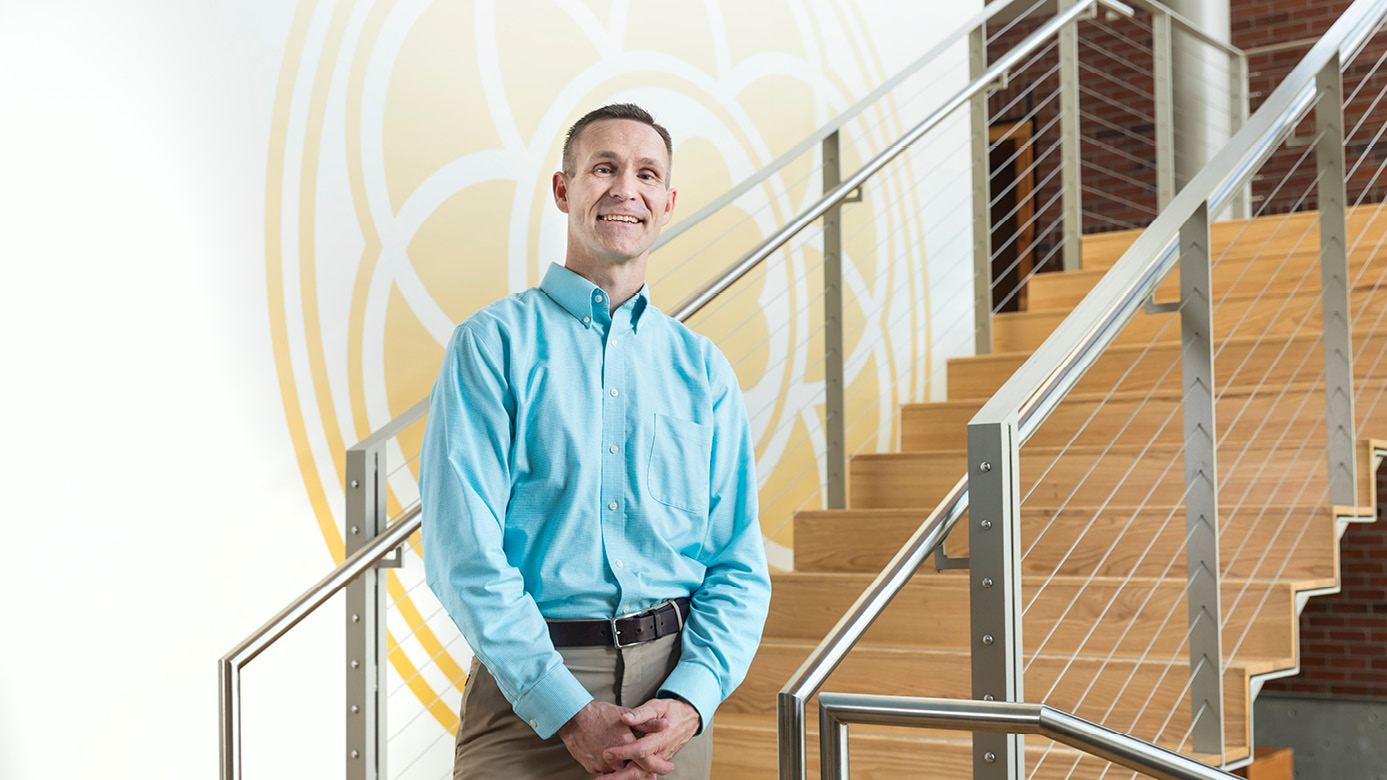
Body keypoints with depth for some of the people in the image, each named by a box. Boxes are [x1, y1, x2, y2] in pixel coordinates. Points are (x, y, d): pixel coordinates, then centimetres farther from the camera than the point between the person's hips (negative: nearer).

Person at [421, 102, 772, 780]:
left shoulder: (702, 368, 9)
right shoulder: (492, 344, -2)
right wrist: (570, 713, -16)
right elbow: (463, 553, -10)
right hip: (527, 688, -3)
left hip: (674, 690, 3)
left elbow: (739, 566, 6)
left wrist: (691, 699, -10)